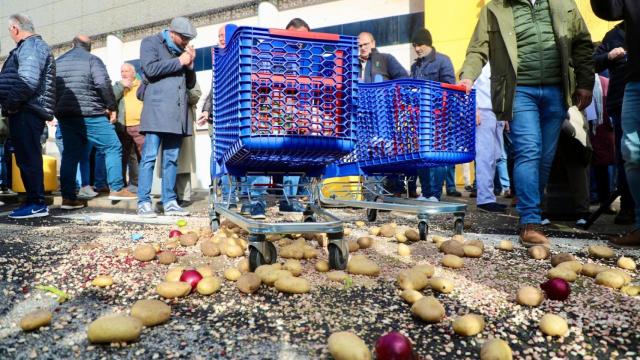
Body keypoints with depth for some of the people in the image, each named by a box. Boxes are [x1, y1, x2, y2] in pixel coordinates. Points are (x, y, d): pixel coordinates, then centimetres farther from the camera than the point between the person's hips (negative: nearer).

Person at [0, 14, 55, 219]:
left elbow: (28, 81, -21)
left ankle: (37, 203, -8)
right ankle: (34, 201, 16)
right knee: (27, 158, 11)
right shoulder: (30, 47, 25)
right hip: (25, 112, 10)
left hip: (26, 112, -10)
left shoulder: (31, 46, -8)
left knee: (28, 158, -10)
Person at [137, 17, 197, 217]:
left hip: (177, 113, 6)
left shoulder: (182, 51, 23)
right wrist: (179, 62, -5)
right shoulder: (151, 42, 8)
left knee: (171, 159, 5)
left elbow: (190, 84, 23)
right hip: (157, 110, -6)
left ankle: (169, 202, 7)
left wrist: (190, 64, 6)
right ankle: (144, 202, -4)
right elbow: (150, 68, -10)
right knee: (150, 156, -7)